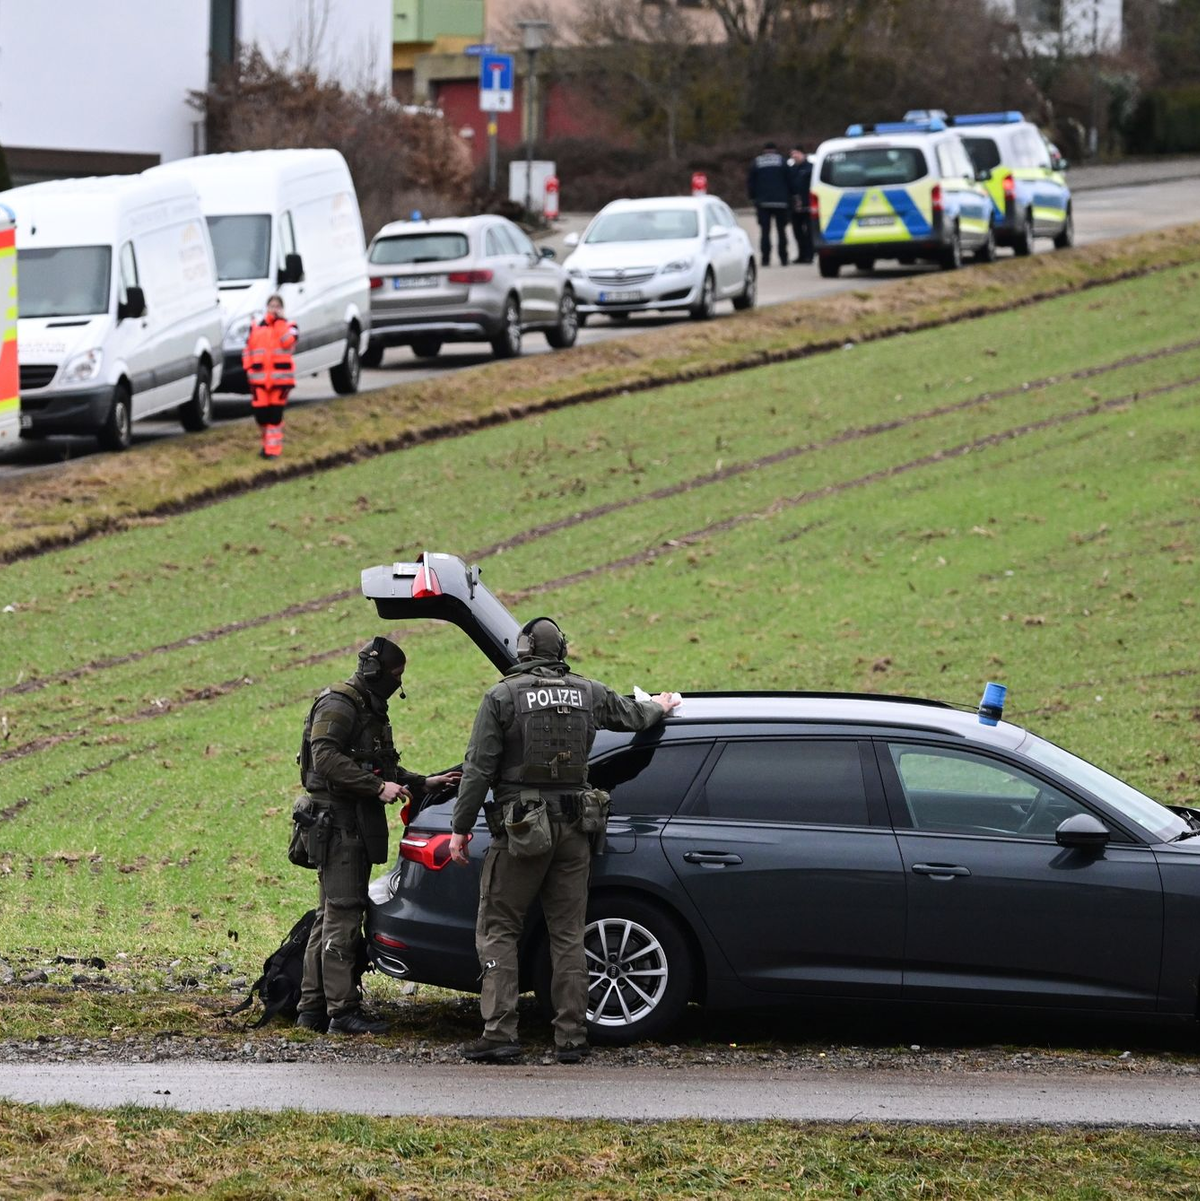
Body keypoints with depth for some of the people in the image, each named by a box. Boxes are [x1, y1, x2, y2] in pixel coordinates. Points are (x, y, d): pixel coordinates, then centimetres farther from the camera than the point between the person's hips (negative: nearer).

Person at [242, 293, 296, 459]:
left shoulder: (288, 326, 5)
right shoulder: (256, 328, 13)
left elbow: (287, 342, -16)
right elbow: (248, 349, 15)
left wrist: (280, 321, -12)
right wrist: (248, 368, 4)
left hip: (280, 378, -3)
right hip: (259, 377, 3)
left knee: (275, 414, -3)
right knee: (260, 413, 0)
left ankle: (273, 448, 2)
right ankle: (268, 441, 22)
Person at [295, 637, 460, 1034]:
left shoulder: (371, 710, 22)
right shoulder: (338, 705, -11)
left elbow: (385, 767, 29)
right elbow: (326, 758, -23)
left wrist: (423, 783, 16)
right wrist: (378, 786, -25)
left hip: (357, 823, 11)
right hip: (339, 820, -11)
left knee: (330, 917, 12)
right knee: (342, 916, -12)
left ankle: (313, 1008, 15)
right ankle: (342, 1011, -14)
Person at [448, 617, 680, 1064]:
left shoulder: (502, 697, -5)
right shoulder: (588, 693, 7)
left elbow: (478, 770, -7)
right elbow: (632, 714, 28)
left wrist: (460, 829, -2)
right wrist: (659, 708, 51)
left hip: (520, 827, -4)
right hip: (572, 827, 4)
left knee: (497, 931, 1)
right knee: (568, 935, 8)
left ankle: (500, 1033, -8)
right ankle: (571, 1038, 6)